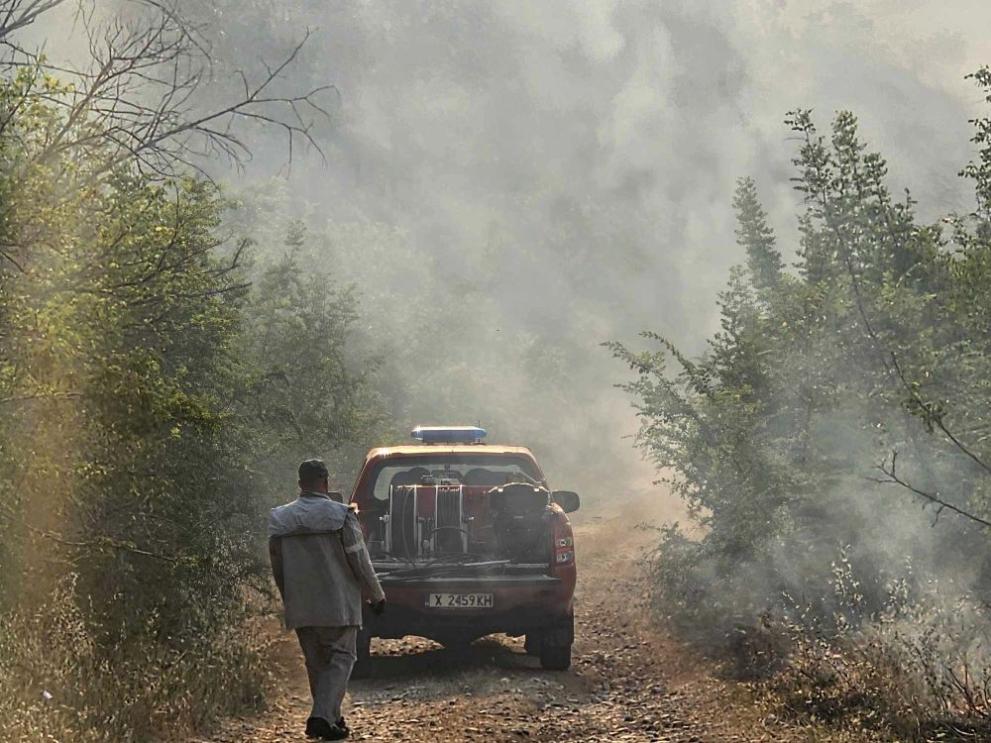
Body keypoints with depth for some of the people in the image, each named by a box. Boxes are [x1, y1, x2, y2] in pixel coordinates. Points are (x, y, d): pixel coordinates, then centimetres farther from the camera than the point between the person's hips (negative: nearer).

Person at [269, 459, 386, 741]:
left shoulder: (279, 519, 4)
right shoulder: (341, 516, -10)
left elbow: (277, 569, 11)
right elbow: (360, 562, -7)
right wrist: (376, 595, 6)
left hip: (300, 609, 5)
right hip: (337, 606, -5)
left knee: (316, 663, 15)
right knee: (340, 659, 0)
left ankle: (332, 718, 21)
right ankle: (322, 716, -15)